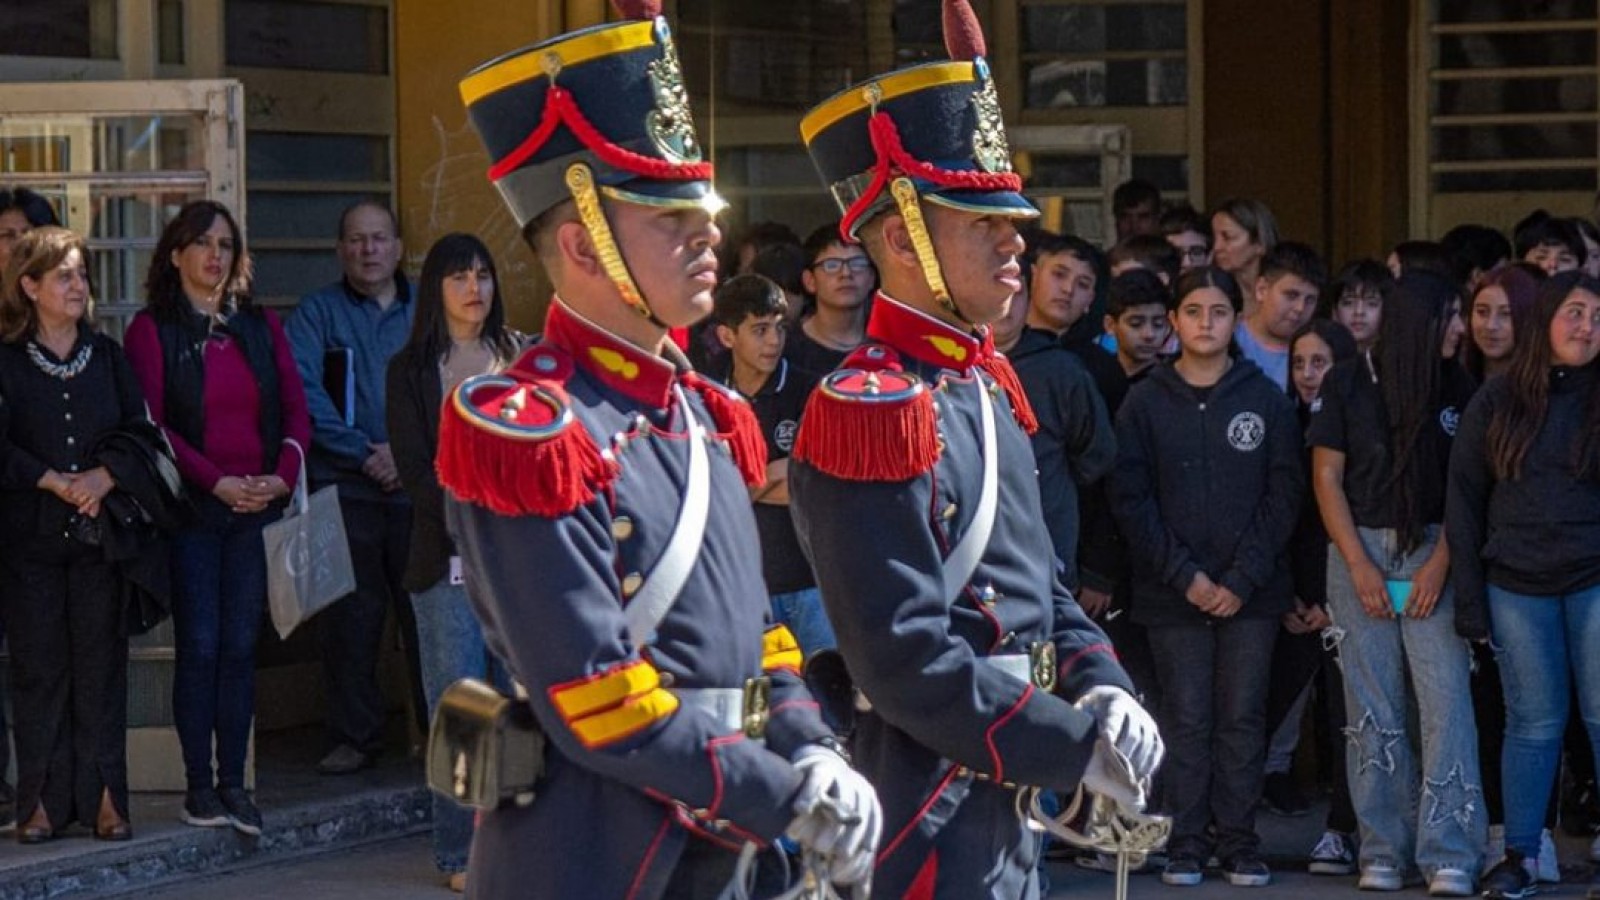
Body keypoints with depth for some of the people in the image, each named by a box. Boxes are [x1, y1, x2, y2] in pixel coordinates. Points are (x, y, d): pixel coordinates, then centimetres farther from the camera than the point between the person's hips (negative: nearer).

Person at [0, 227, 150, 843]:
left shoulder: (107, 355, 11)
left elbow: (139, 431, 6)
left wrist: (104, 477, -11)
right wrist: (58, 484, -12)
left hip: (100, 533, 2)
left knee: (101, 664, 0)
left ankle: (104, 798, 2)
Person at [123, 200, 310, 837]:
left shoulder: (260, 328, 14)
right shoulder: (152, 330, 0)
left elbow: (295, 409, 9)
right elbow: (152, 422, -8)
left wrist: (283, 475, -8)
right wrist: (216, 481, -16)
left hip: (256, 507, 4)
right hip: (191, 508, -4)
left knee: (240, 647, 3)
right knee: (199, 647, -5)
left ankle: (234, 783, 6)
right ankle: (199, 784, 1)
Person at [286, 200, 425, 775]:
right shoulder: (317, 313, 8)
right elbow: (305, 395, -4)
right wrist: (365, 452, -12)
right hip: (345, 489, -1)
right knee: (349, 619, 0)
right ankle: (353, 737, 8)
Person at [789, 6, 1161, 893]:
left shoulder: (986, 383, 12)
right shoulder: (873, 412, -18)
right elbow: (906, 663, -23)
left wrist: (1099, 687, 0)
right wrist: (1077, 748, -19)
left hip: (1004, 808, 9)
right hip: (928, 818, -9)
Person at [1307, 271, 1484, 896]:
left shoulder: (1457, 389, 6)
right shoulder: (1348, 384, 2)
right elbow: (1327, 478, 2)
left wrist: (1440, 563, -8)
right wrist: (1360, 567, -5)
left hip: (1432, 553, 0)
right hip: (1359, 548, 0)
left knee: (1445, 698, -10)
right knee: (1374, 709, 2)